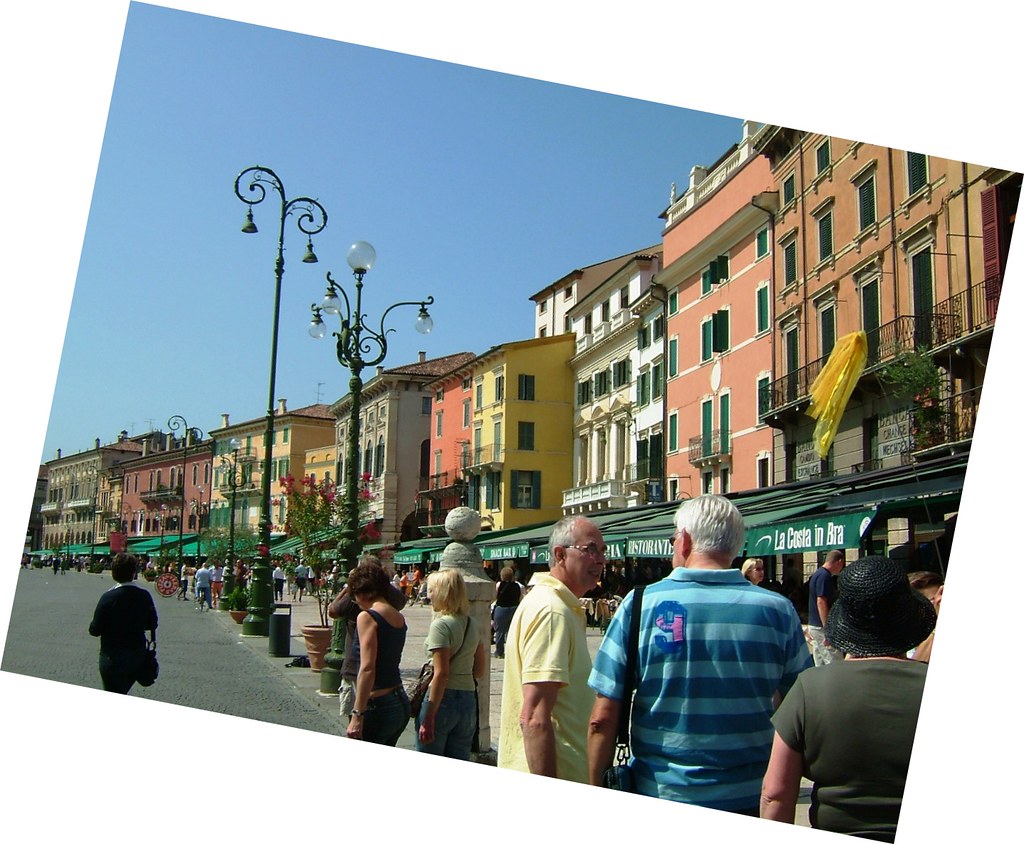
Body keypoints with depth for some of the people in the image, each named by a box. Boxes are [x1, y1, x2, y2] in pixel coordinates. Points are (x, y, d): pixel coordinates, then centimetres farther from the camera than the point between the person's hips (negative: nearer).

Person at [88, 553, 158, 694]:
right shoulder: (144, 596, -5)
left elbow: (95, 630, -12)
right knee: (122, 695, 22)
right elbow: (152, 624, 5)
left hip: (112, 659, -4)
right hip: (137, 658, 4)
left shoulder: (108, 597, -16)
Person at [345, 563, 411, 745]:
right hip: (401, 702, 8)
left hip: (377, 705, -8)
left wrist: (357, 715, -19)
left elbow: (367, 668, -19)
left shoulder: (367, 617, -12)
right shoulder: (399, 618, 9)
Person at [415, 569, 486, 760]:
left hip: (443, 698, -7)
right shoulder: (473, 624, 9)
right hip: (468, 698, 7)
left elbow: (441, 673, -18)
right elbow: (480, 670, 13)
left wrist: (428, 718, -17)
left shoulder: (441, 624, -13)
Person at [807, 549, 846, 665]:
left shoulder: (817, 574, 16)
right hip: (821, 627, -10)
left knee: (820, 666, 12)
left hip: (813, 624, 10)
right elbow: (821, 602, -23)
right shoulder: (825, 576, -15)